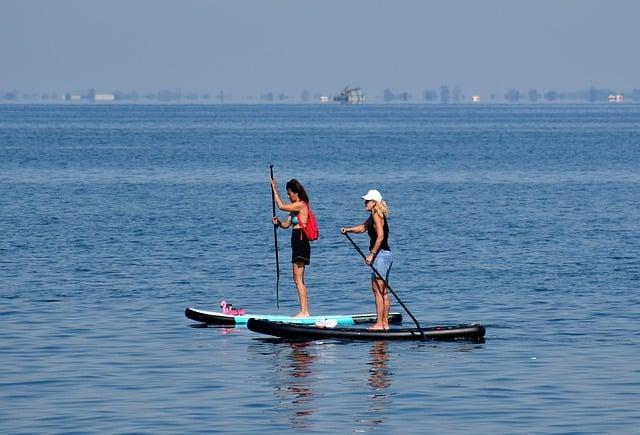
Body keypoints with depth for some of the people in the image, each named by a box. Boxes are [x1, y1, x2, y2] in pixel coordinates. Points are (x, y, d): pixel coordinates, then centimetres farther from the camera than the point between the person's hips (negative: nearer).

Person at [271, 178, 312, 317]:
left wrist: (275, 190, -11)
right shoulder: (295, 207, 17)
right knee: (299, 280, 12)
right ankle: (305, 311, 14)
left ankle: (303, 312, -10)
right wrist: (278, 223, -5)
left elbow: (281, 206, -19)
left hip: (301, 242, -10)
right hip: (298, 243, 10)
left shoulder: (300, 205, -13)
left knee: (298, 280, -9)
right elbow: (287, 224, 16)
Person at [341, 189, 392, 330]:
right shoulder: (374, 216, 17)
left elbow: (380, 236, -23)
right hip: (385, 255, 10)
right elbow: (363, 227, 31)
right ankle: (385, 323, 14)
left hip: (381, 255, -10)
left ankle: (379, 323, -10)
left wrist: (372, 254, -22)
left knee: (377, 290, -9)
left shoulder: (376, 215, -13)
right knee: (383, 292, 11)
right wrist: (349, 229, 16)